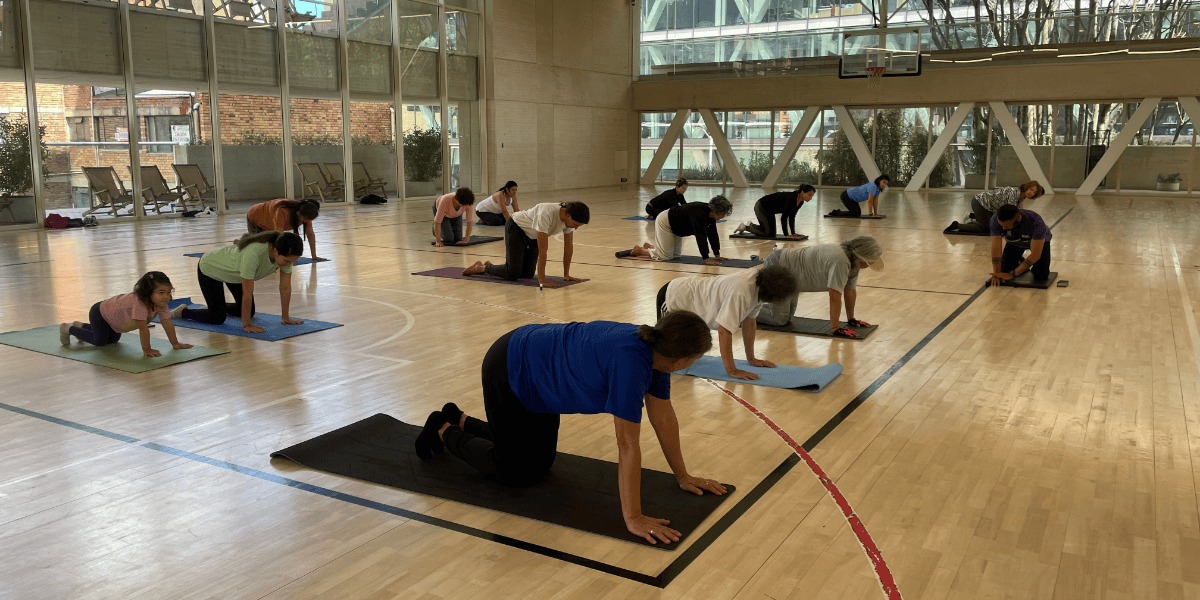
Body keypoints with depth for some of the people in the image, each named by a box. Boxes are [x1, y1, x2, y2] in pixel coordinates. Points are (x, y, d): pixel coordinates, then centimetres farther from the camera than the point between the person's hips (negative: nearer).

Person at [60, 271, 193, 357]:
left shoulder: (160, 303, -23)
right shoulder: (139, 302, -46)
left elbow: (168, 323, -19)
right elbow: (143, 328, -44)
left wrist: (175, 343, -21)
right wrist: (147, 350, -41)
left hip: (114, 313, 8)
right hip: (100, 312, -8)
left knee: (113, 339, 24)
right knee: (100, 341, -11)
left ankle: (81, 326, 48)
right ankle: (69, 329, 14)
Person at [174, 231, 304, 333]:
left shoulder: (286, 254, -27)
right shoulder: (253, 254, -45)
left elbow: (285, 287, -16)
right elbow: (247, 293, -37)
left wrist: (285, 317, -12)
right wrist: (246, 325, -30)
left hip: (233, 272, 7)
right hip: (210, 268, -7)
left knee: (248, 312, 10)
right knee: (217, 318, -7)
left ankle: (215, 306, 36)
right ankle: (182, 312, 20)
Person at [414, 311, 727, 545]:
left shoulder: (655, 347, -11)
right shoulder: (630, 360, -37)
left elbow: (663, 416, 0)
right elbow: (628, 445, -35)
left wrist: (682, 475, 5)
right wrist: (633, 518, -30)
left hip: (538, 371, 9)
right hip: (509, 372, -9)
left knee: (540, 464, 19)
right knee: (515, 471, 4)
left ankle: (459, 420, 36)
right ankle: (444, 431, 25)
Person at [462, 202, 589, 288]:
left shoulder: (569, 216, -20)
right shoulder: (546, 214, -41)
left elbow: (568, 246, -10)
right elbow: (542, 250, -40)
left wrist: (566, 274, -9)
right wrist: (541, 280, -38)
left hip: (532, 235, 8)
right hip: (516, 228, -8)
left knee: (527, 273, 5)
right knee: (512, 274, -15)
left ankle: (489, 266, 26)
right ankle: (482, 268, 12)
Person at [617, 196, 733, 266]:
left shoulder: (710, 214, -6)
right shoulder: (699, 213, -34)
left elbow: (713, 234, 1)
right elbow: (700, 236, -37)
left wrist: (717, 255, -1)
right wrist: (706, 259, -36)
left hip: (675, 226, 10)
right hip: (664, 222, -10)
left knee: (676, 255, 12)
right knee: (665, 257, -9)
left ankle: (649, 246, 26)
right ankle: (638, 250, 7)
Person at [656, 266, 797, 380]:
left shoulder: (759, 285, -12)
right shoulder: (740, 292, -38)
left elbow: (749, 321, 0)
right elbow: (724, 331, -35)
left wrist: (751, 359, 3)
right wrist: (732, 370, -31)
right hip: (673, 299, -8)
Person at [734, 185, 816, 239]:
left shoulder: (800, 202, -6)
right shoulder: (791, 198, -32)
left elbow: (792, 217, 5)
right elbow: (784, 217, -31)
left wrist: (793, 233, 3)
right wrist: (786, 235, -28)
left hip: (769, 210, 9)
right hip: (761, 207, -9)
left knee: (771, 233, 14)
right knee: (769, 233, -11)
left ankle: (751, 225, 31)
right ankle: (745, 227, 2)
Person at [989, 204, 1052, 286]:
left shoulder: (1035, 222, -42)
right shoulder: (996, 220, -36)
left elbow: (1035, 255, -38)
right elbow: (996, 248, -30)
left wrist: (1012, 274, -38)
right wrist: (996, 274, -34)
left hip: (1039, 241, -3)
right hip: (1014, 242, 3)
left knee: (1041, 276, -18)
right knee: (1004, 271, -12)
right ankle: (1020, 262, 20)